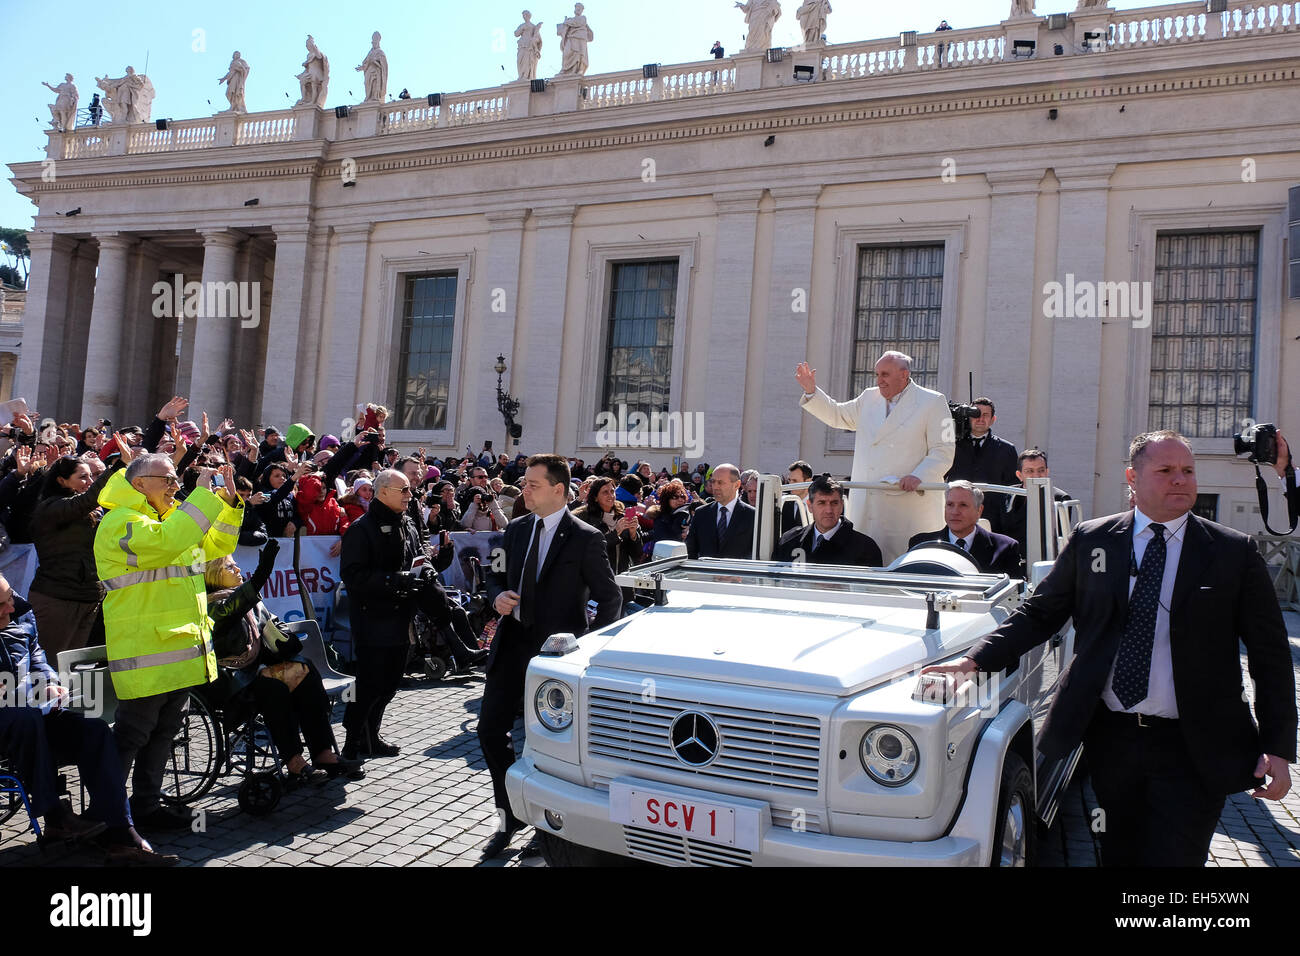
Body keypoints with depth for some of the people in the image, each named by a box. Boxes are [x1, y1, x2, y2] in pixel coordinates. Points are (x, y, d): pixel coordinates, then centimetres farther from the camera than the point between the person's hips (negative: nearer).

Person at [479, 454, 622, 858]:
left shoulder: (586, 538, -9)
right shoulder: (516, 529, 7)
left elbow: (610, 598, -5)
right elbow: (496, 576, 18)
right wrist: (498, 595, -4)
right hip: (512, 643, 6)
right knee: (490, 728, 4)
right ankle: (510, 816, 23)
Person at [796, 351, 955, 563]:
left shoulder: (933, 402, 0)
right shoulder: (869, 398, 17)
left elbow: (943, 452, -5)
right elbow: (836, 415, 30)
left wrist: (918, 476, -20)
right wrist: (811, 391, 18)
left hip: (909, 504, -5)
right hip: (866, 505, 5)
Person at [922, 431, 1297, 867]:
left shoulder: (1234, 552, 1)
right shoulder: (1091, 540, 4)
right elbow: (1039, 614, 6)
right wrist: (976, 660, -8)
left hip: (1191, 750, -1)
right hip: (1110, 737, 2)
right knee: (1119, 856, 14)